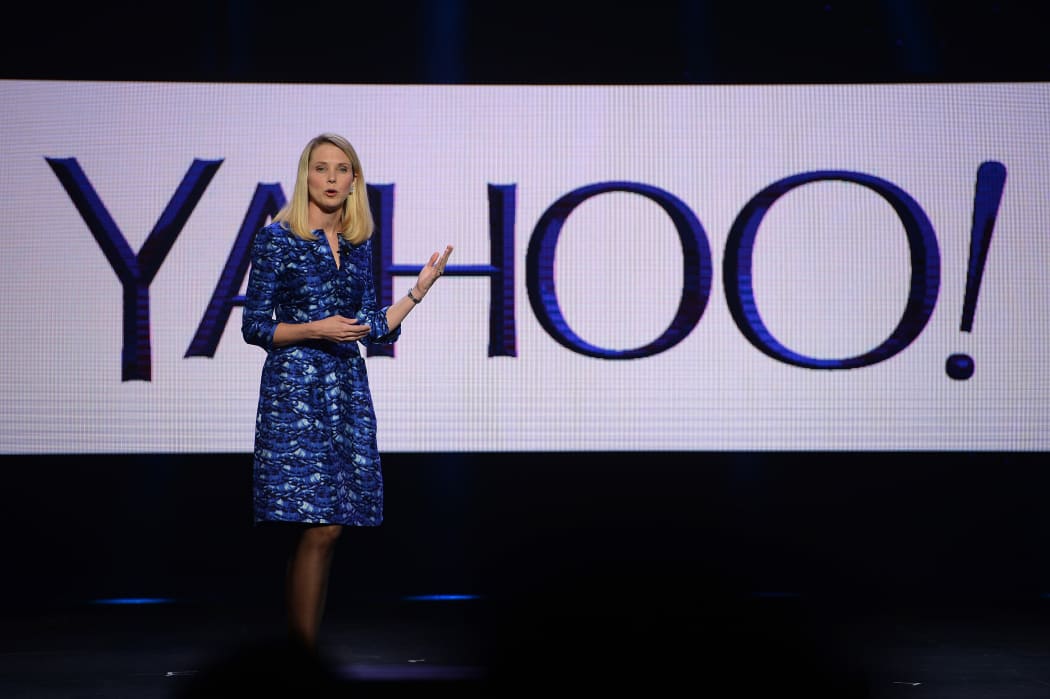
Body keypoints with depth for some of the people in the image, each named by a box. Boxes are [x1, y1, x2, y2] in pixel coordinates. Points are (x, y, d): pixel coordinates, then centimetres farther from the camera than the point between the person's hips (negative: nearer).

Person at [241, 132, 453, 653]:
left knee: (325, 526, 2)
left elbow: (372, 328, 14)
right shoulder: (276, 238, -3)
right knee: (320, 527, -12)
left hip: (346, 389, 5)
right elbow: (255, 327, -3)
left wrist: (419, 288, 9)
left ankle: (303, 653, 8)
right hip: (295, 389, -5)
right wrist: (315, 329, -15)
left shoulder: (358, 244, 13)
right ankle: (303, 652, -7)